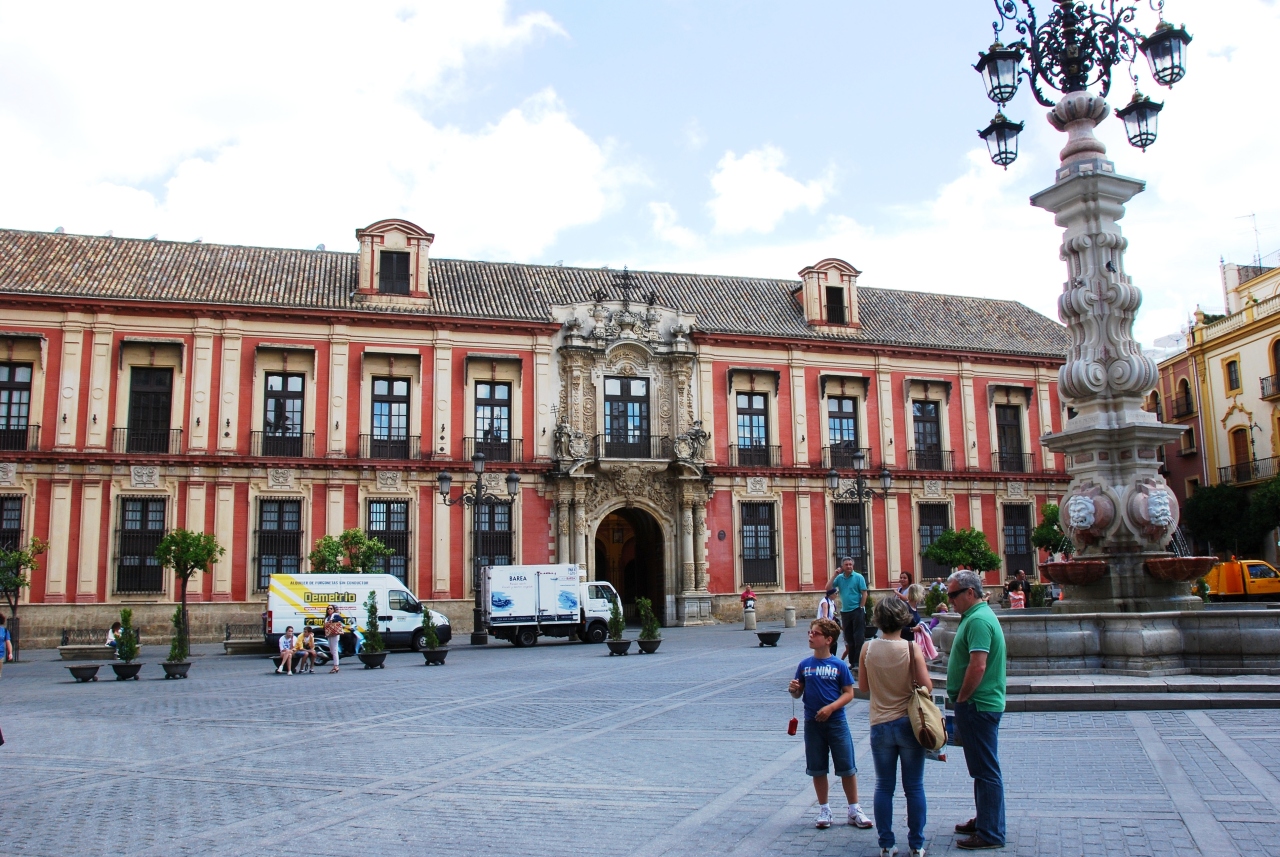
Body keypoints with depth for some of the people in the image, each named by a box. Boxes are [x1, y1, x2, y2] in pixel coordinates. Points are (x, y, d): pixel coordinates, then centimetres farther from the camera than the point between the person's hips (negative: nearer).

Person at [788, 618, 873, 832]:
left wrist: (830, 708, -18)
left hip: (836, 722, -3)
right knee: (817, 769, 10)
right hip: (812, 723, 3)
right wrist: (794, 689, -14)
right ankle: (824, 810, 24)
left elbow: (849, 693, -6)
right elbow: (798, 693, 9)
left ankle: (854, 810, 17)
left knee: (847, 768, 3)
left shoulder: (839, 665, -6)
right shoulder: (805, 665, 3)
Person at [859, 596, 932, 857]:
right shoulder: (912, 648, -12)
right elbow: (926, 686, -12)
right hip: (909, 723, -1)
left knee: (883, 787, 10)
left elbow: (863, 687, 3)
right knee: (914, 787, 10)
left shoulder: (868, 649, -6)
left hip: (880, 725, 1)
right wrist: (909, 681, 7)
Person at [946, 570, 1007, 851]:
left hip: (978, 706, -11)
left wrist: (960, 700, -17)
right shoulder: (976, 616, 14)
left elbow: (978, 666, -28)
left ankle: (990, 834, 6)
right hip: (978, 705, 11)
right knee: (982, 769, 19)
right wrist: (961, 702, 17)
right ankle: (983, 820, 30)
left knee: (986, 771, -2)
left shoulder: (978, 620, -20)